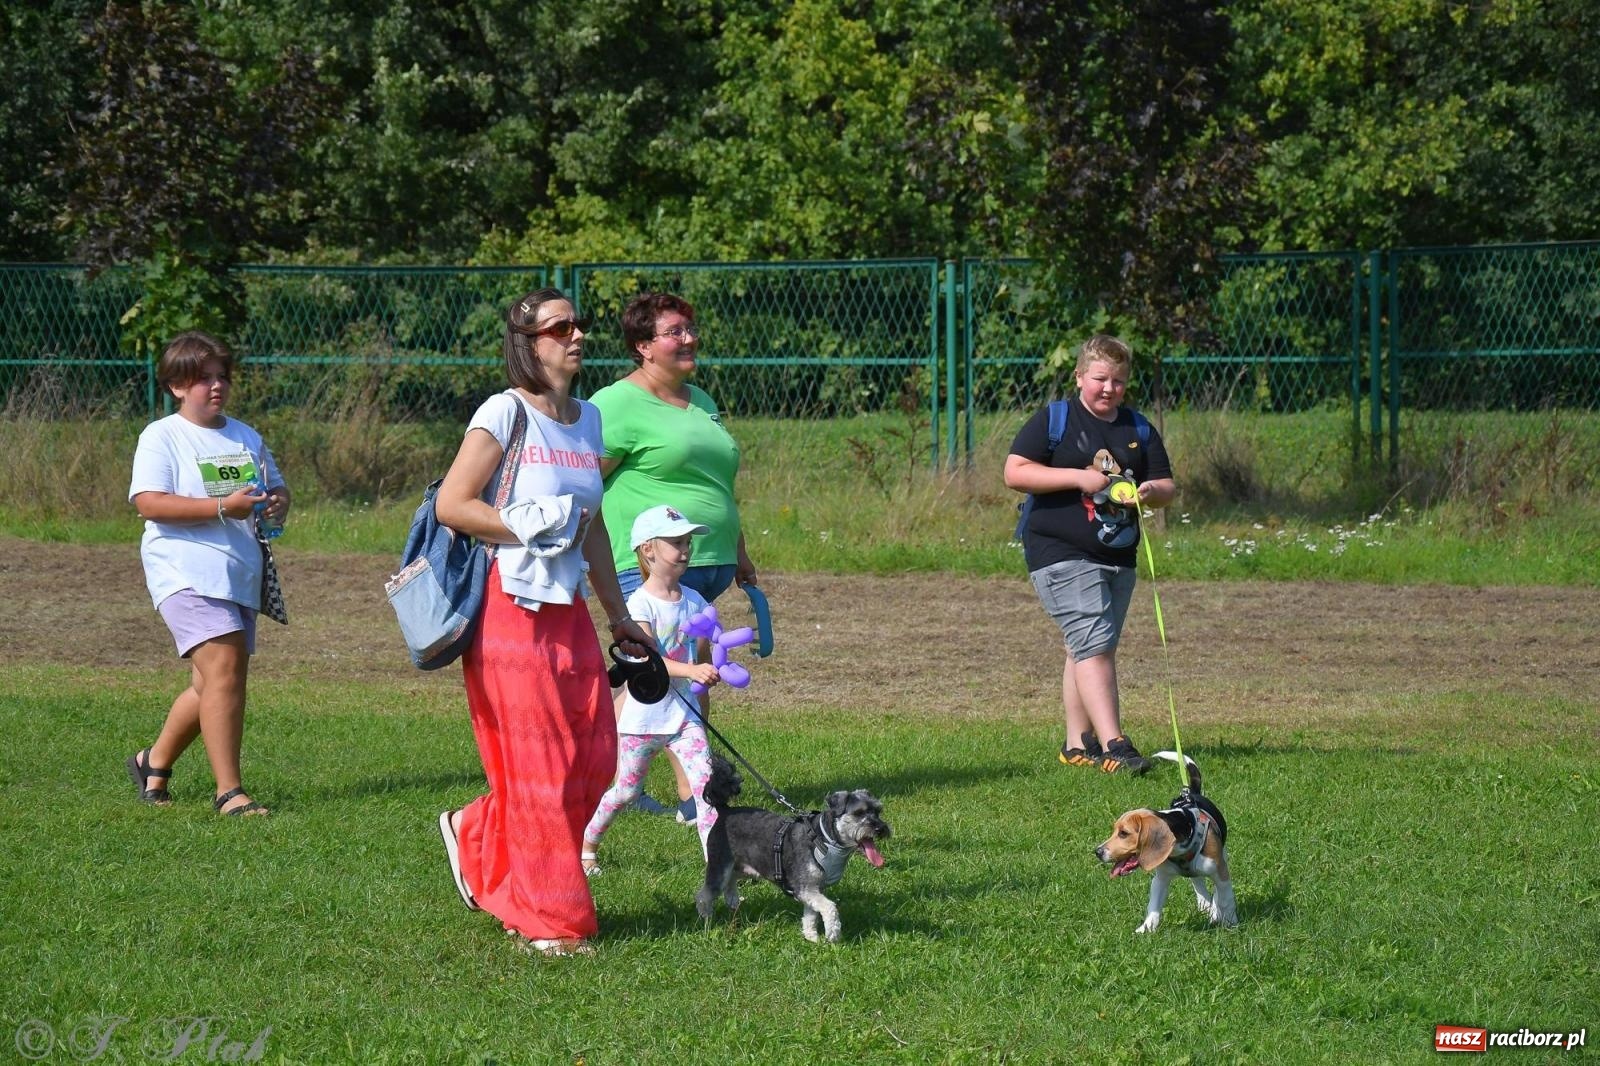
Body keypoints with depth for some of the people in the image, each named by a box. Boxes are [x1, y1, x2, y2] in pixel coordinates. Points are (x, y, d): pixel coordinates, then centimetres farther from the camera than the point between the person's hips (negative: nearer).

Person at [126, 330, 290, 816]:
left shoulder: (246, 438, 18)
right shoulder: (161, 437, -3)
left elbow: (277, 487, 27)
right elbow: (148, 502, -15)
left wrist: (277, 504, 0)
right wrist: (224, 507, -22)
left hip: (240, 574, 8)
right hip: (186, 571, -7)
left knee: (211, 686, 13)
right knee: (224, 666, -21)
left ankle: (155, 763, 35)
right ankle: (229, 792, -20)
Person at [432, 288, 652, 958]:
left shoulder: (587, 419, 14)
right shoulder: (506, 413, -8)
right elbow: (450, 505, -12)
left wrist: (620, 618, 21)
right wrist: (532, 525, -16)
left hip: (568, 612, 7)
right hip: (510, 608, -7)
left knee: (595, 762, 4)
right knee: (539, 765, -4)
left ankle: (477, 836, 27)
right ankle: (546, 921, 6)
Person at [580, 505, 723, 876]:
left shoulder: (694, 602, 5)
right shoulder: (640, 604, -13)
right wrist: (690, 671, -38)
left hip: (684, 712, 4)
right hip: (643, 715, -4)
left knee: (705, 781, -13)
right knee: (626, 789, 8)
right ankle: (587, 843, 32)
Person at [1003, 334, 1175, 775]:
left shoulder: (1139, 430, 12)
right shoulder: (1053, 421, -4)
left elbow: (1167, 485, 13)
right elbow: (1015, 473, -11)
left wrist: (1152, 491, -12)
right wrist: (1078, 477, -18)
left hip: (1119, 556, 6)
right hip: (1061, 555, -6)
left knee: (1091, 650, 13)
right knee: (1093, 645, -17)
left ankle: (1078, 742, 21)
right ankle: (1113, 745, -23)